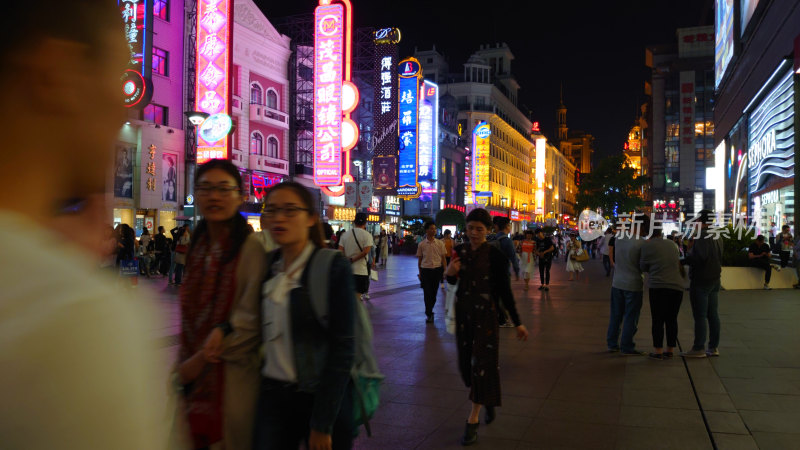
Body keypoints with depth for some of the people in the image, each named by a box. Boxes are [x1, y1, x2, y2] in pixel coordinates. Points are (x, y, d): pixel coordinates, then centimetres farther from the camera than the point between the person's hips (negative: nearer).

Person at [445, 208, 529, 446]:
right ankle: (488, 400, 40)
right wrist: (449, 273, -10)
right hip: (462, 313, 5)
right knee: (466, 362, 13)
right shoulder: (460, 251, 1)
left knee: (482, 363, -2)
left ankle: (473, 420, 8)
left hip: (485, 314, -5)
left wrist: (517, 322, -5)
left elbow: (505, 290, -7)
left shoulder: (495, 255, -12)